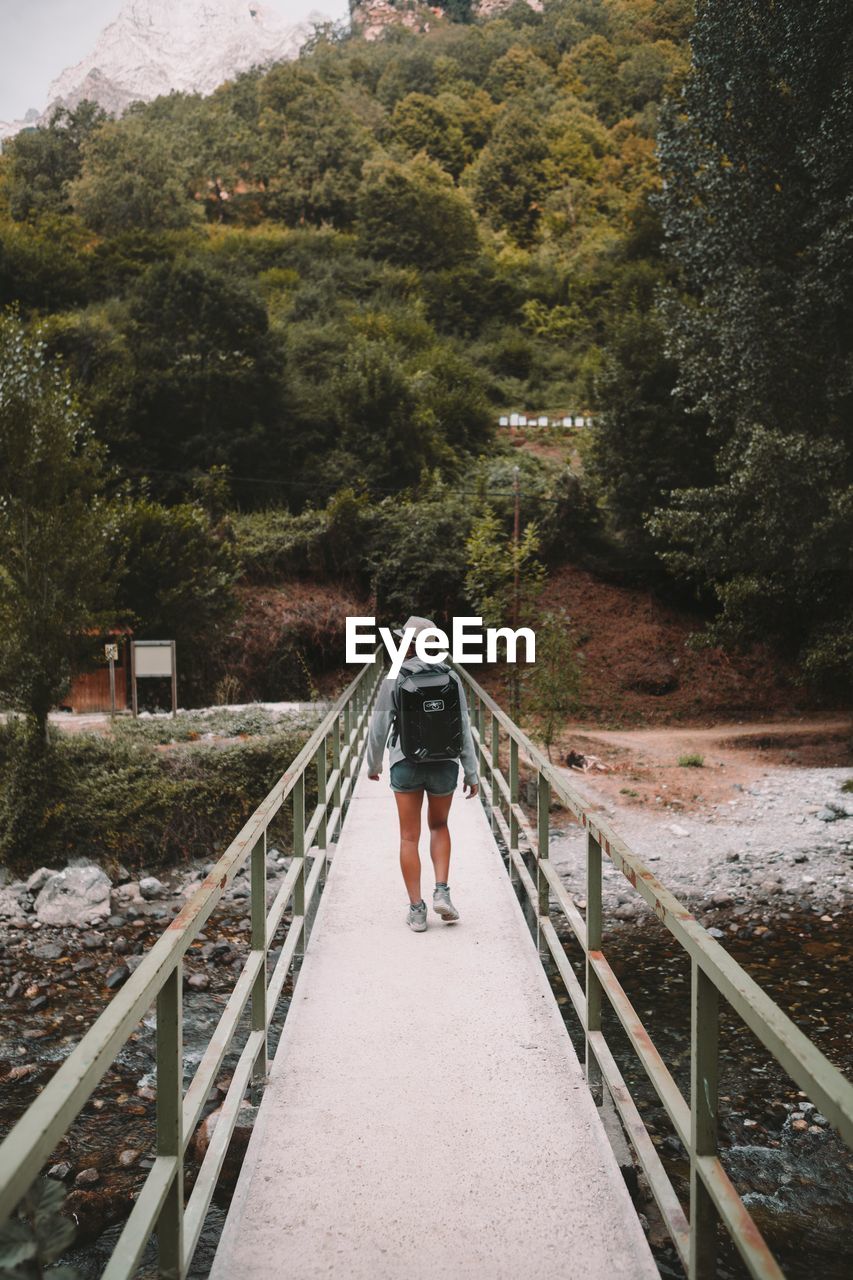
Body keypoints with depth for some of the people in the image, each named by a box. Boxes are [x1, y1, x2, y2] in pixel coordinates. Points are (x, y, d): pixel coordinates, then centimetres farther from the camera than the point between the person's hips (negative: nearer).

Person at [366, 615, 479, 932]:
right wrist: (471, 773, 2)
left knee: (409, 837, 9)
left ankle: (417, 910, 7)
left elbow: (379, 728, -2)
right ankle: (441, 892, 7)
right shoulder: (450, 677, -1)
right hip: (444, 765, 2)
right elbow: (463, 728, -3)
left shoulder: (394, 679, -5)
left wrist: (372, 764, 16)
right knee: (439, 826, 24)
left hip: (405, 764, -2)